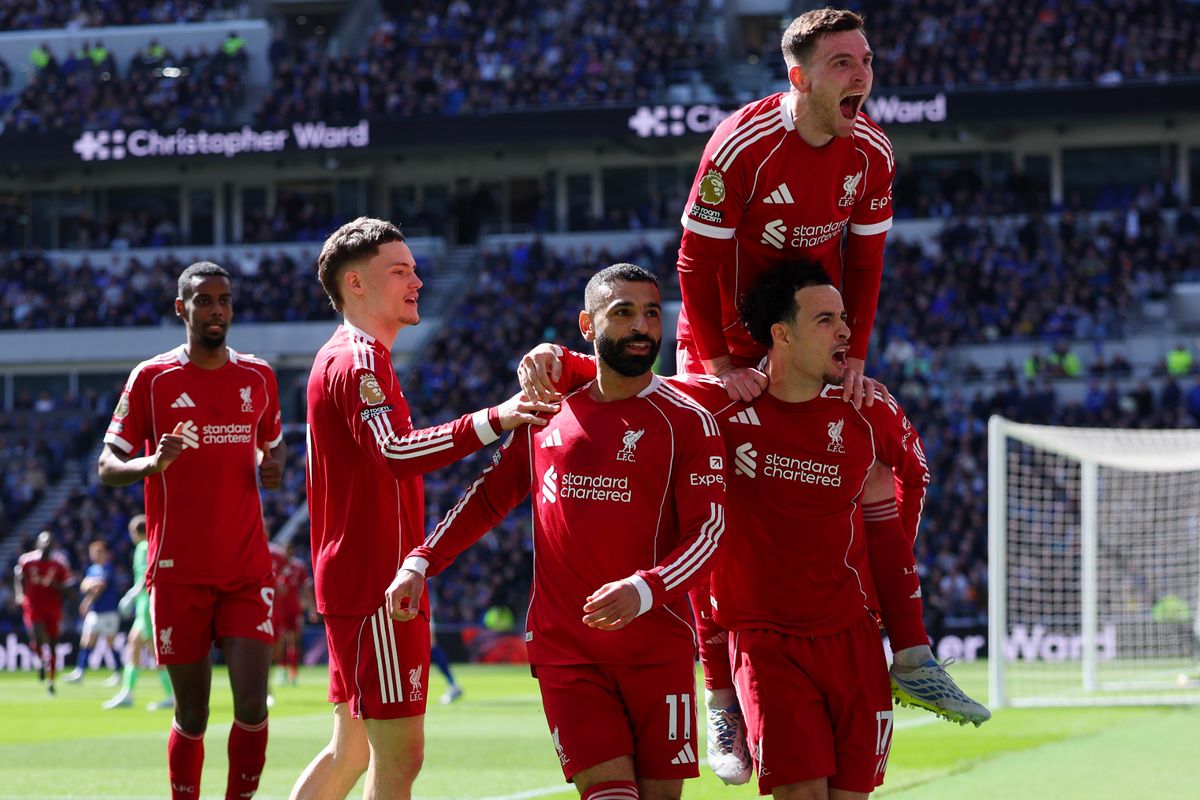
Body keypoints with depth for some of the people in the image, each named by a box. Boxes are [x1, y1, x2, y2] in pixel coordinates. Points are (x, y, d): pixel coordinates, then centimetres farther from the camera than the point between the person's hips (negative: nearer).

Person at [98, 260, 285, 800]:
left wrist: (272, 467, 0)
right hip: (179, 572, -2)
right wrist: (153, 463, -23)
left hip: (248, 568, 2)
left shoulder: (258, 377, 9)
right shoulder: (151, 379, -1)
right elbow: (108, 466, -2)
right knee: (192, 715, 1)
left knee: (252, 703, -10)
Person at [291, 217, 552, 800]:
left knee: (352, 748, 16)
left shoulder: (346, 358, 21)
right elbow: (394, 453, -31)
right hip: (375, 584, -11)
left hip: (353, 583, 11)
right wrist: (492, 421, -42)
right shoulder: (359, 361, -14)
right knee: (399, 753, -11)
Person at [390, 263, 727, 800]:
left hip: (658, 648, -1)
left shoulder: (687, 421, 0)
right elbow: (491, 495, 21)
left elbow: (707, 530, -8)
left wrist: (644, 590, -25)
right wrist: (422, 563, 10)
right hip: (564, 650, 2)